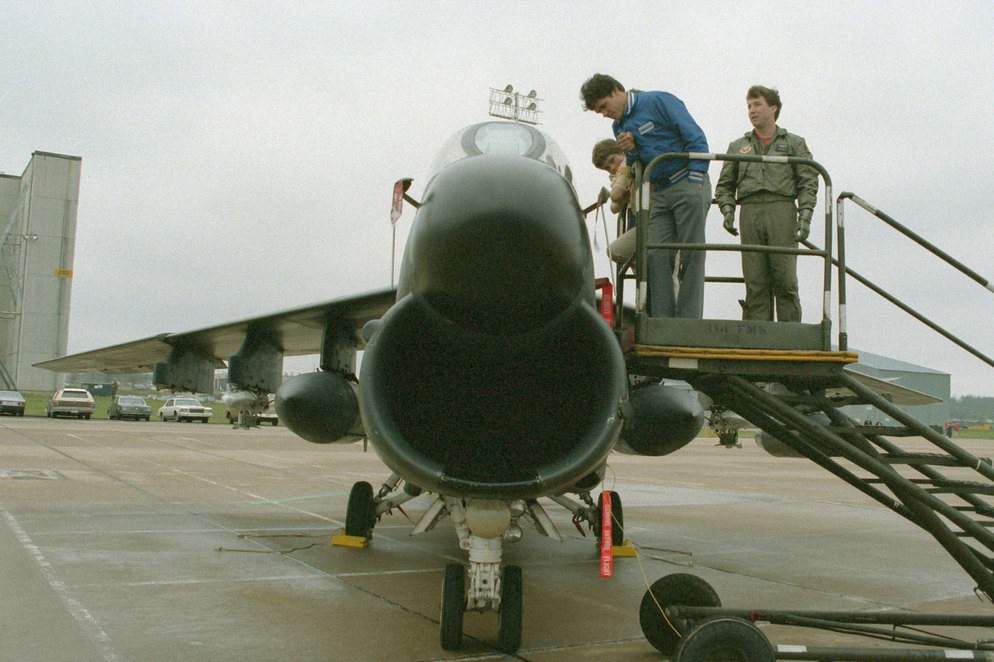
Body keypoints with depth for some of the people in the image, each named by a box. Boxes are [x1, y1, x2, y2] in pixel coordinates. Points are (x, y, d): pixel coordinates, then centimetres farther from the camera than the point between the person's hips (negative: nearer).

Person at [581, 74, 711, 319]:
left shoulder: (659, 101, -2)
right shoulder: (619, 127, 18)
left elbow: (696, 139, -7)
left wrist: (695, 182, -12)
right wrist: (631, 152, 0)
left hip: (687, 185, -6)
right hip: (658, 194, 7)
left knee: (692, 256, -7)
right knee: (656, 255, -5)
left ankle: (689, 323, -6)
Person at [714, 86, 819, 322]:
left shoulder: (794, 143, 17)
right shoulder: (738, 147, 23)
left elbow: (808, 182, 8)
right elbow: (725, 185, 18)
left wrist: (805, 216, -5)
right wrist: (727, 210, -1)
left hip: (783, 213, -2)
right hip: (750, 213, 2)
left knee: (785, 280, -7)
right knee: (755, 283, -2)